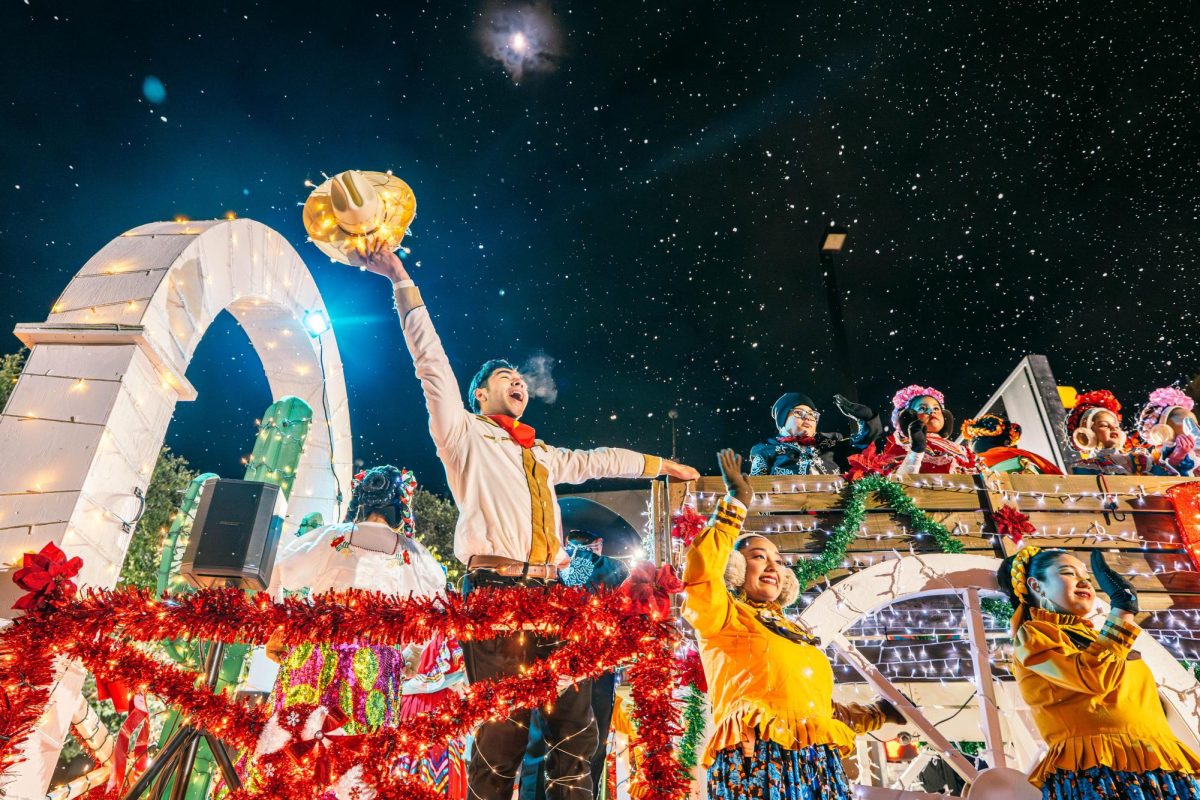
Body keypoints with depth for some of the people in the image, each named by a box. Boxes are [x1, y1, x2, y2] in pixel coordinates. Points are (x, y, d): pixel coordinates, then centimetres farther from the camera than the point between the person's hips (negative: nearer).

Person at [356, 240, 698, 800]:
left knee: (575, 723, 1)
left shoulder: (541, 455, 27)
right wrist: (401, 280, -6)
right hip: (495, 590, -5)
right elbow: (432, 363, 0)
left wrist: (662, 465, 41)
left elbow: (596, 461, 35)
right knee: (503, 728, -9)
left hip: (550, 594, 6)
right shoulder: (464, 434, 9)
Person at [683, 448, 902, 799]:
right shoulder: (725, 618, 4)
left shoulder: (797, 633, 24)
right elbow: (699, 574, -19)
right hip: (758, 766, -6)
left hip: (819, 770, 7)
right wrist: (735, 503, -16)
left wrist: (880, 714, 38)